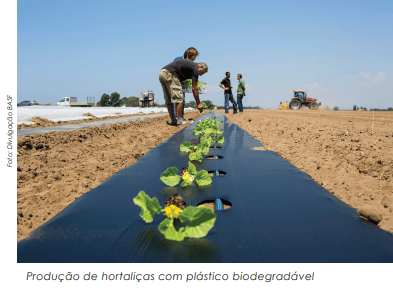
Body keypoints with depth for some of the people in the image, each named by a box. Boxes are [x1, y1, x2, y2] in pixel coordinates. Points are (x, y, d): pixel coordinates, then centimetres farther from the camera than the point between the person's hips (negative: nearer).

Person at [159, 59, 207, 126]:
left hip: (161, 73, 10)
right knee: (178, 98, -6)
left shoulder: (190, 64, 27)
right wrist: (198, 104, 4)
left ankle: (173, 121, 15)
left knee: (168, 100, 12)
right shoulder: (195, 68, 2)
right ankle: (179, 121, -6)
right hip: (169, 74, -10)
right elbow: (194, 88, -1)